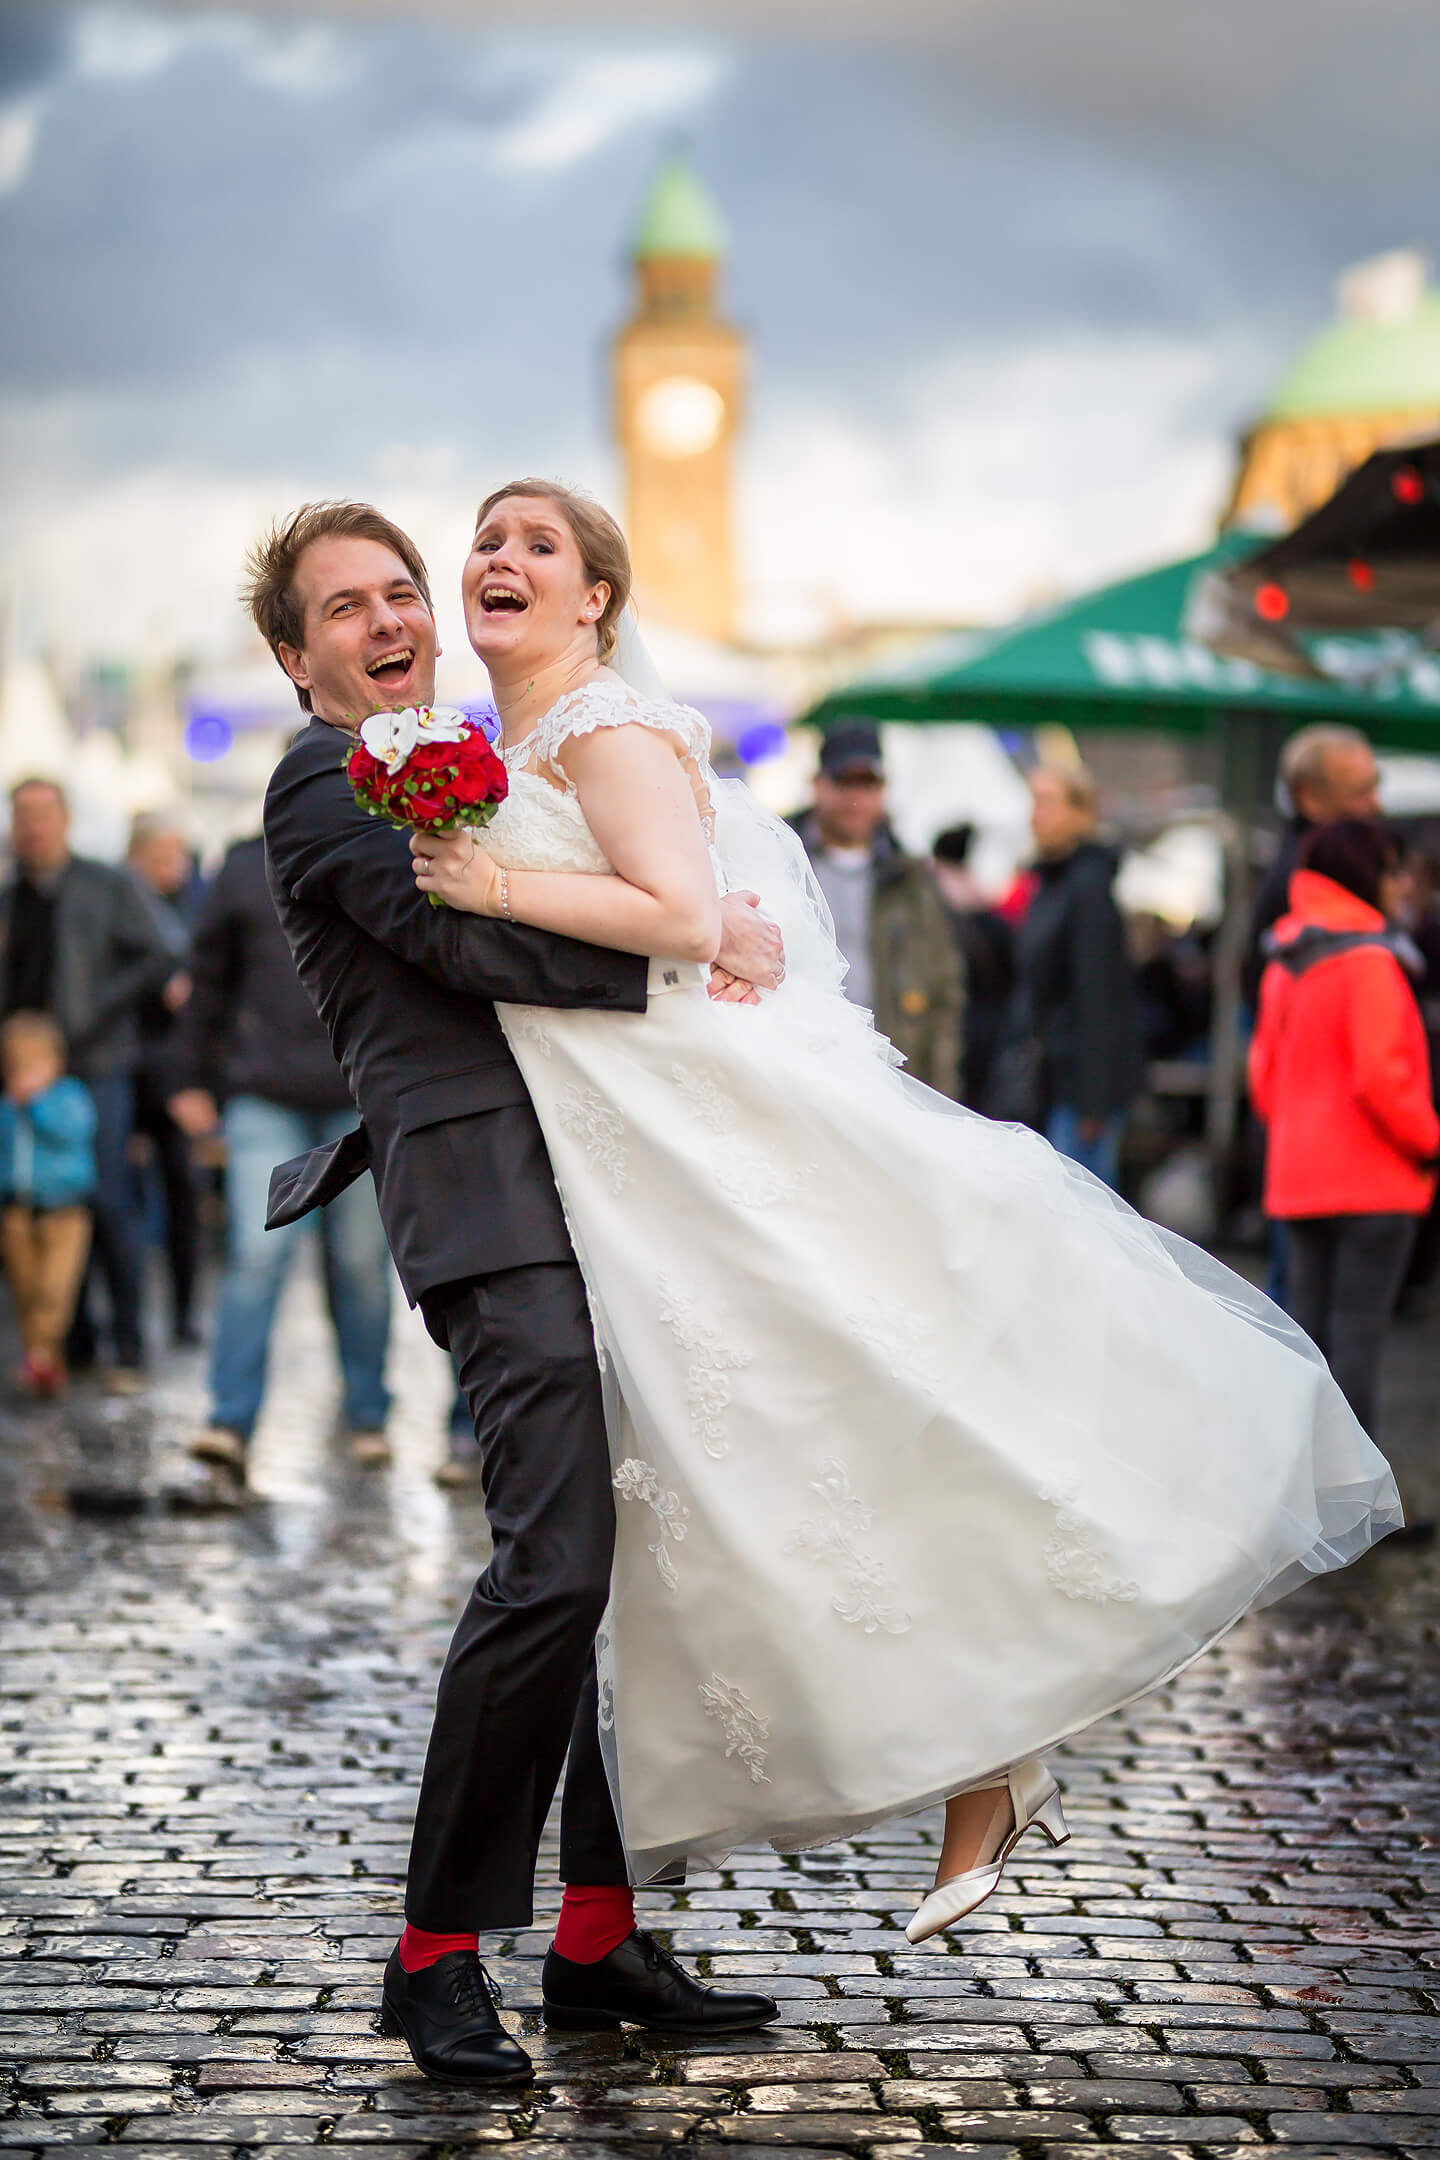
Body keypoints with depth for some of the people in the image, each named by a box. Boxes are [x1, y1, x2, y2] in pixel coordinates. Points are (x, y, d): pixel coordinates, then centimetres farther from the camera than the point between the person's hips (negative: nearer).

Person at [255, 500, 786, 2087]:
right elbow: (469, 944, -13)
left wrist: (708, 929, 9)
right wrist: (691, 954, -11)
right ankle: (437, 1950, -7)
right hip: (491, 1201, -9)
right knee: (556, 1563, -18)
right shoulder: (327, 783, 0)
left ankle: (599, 1940, 12)